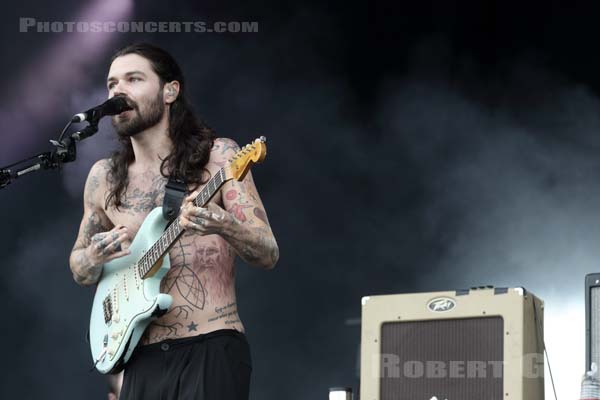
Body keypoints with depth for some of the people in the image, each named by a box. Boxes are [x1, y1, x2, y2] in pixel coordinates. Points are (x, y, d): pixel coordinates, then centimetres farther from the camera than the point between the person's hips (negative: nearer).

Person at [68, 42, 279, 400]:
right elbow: (80, 272, 20)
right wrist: (94, 257, -4)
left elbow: (269, 255, -6)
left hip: (211, 349, -4)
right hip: (141, 358, 4)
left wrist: (223, 226, -26)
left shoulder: (217, 156, -3)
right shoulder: (104, 177, 8)